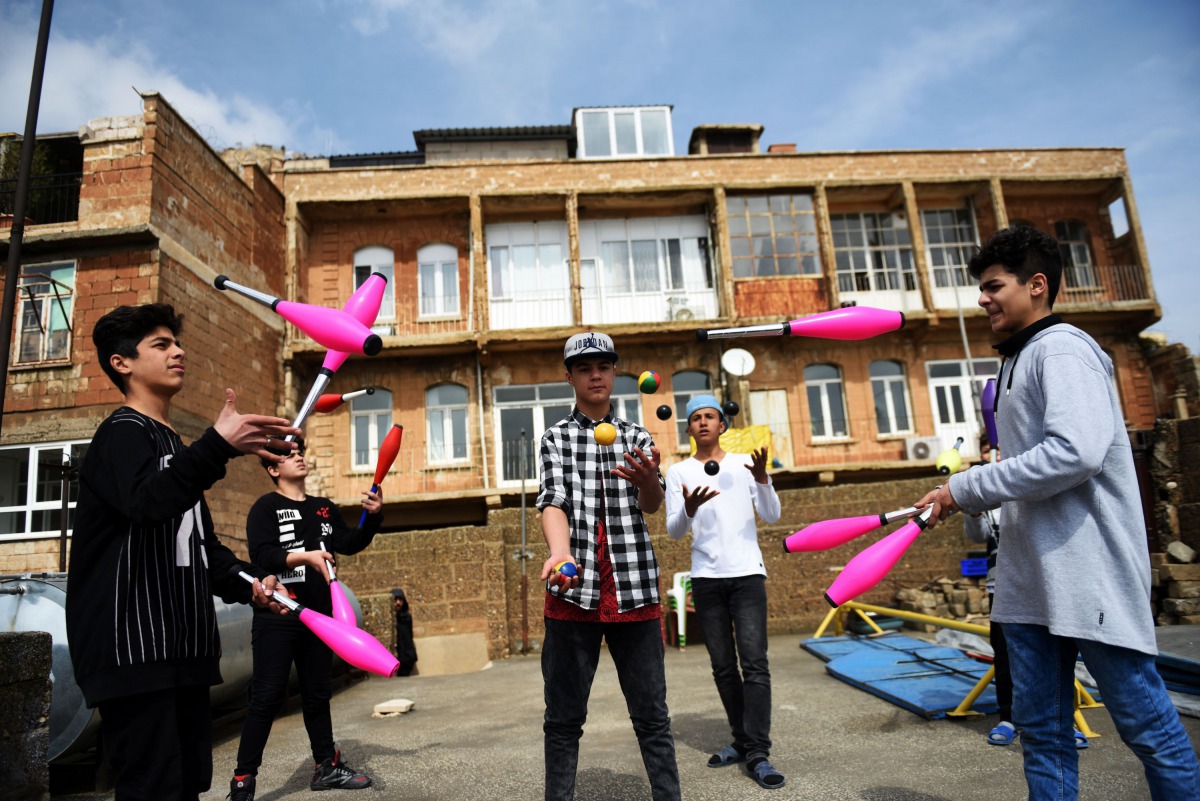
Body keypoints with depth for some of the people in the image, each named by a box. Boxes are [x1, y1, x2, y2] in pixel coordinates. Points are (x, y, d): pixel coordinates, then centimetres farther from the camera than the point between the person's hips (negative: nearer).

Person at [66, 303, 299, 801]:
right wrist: (219, 446, -43)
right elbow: (148, 502, -28)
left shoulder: (174, 446, 22)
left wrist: (247, 581, 6)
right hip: (135, 650, -9)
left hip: (184, 648, 9)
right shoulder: (122, 434, -5)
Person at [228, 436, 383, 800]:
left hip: (319, 615, 6)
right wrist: (305, 557, -31)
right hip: (277, 616, -6)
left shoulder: (325, 508, 14)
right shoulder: (265, 507, -4)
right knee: (267, 697, -4)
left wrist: (372, 516, -10)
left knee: (318, 694, 15)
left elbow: (350, 543, 6)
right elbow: (261, 556, -16)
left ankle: (327, 766, 26)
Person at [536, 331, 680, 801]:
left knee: (651, 715, 6)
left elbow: (652, 504, -2)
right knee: (564, 718, 6)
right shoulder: (556, 437, 8)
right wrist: (560, 553, -28)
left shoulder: (637, 437, 12)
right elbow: (553, 501, -7)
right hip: (574, 591, -1)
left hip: (634, 588, 1)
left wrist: (645, 479, -27)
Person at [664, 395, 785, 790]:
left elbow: (772, 515, 1)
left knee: (754, 664, -8)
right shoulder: (678, 472, 5)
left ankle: (758, 754, -4)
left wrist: (762, 479, -18)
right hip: (706, 578, 1)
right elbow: (674, 531, 0)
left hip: (748, 574, -1)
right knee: (723, 667, 8)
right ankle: (742, 740, 22)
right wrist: (689, 510, -23)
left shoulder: (744, 463, 6)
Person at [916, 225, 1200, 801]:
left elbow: (1077, 451, -25)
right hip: (1029, 577, 9)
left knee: (1144, 721, 4)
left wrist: (968, 488, -18)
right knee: (1039, 725, 14)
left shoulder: (1062, 348, -10)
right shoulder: (1017, 361, 18)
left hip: (1091, 572, -9)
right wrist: (960, 498, 7)